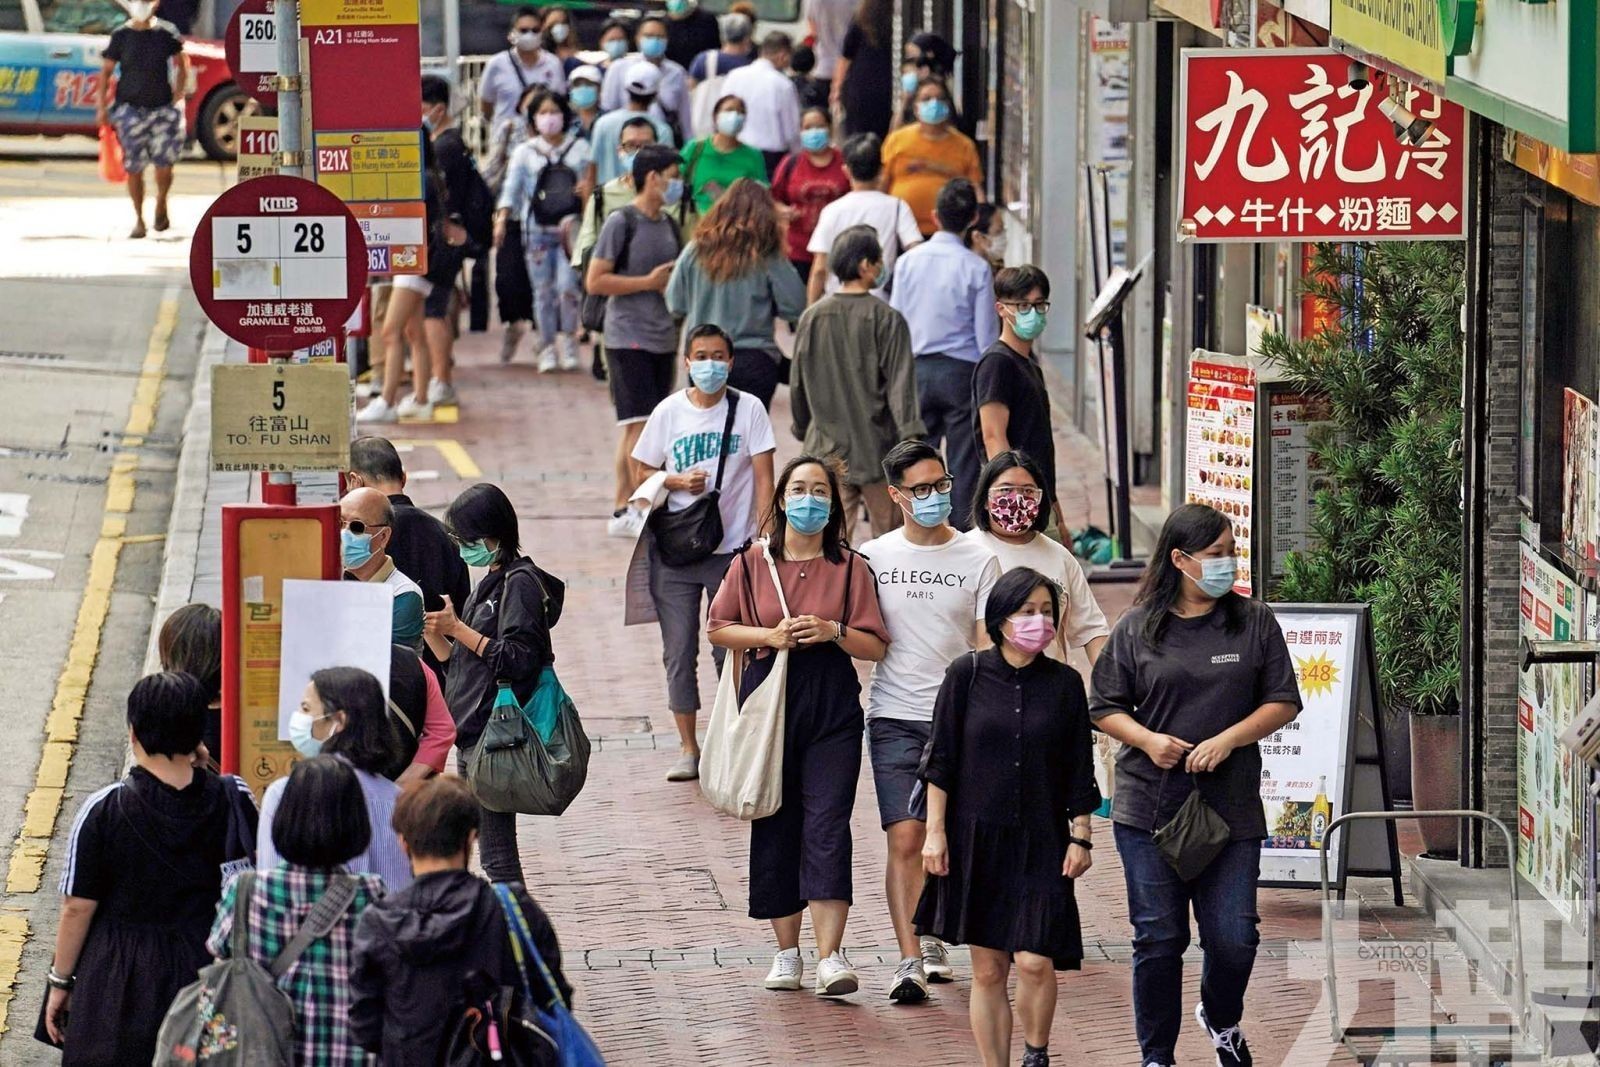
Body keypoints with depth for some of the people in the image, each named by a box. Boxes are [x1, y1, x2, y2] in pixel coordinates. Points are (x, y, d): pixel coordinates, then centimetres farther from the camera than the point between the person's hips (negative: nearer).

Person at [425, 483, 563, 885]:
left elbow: (518, 658, -19)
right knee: (486, 849, 10)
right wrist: (435, 633, 4)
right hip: (472, 733, 10)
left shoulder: (519, 583, -11)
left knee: (496, 855, -11)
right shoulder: (492, 583, 19)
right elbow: (459, 662, 20)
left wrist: (459, 629, -16)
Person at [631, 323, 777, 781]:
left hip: (731, 548, -2)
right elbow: (643, 473, 11)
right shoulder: (670, 411, 3)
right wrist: (678, 481, -10)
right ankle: (688, 748, 13)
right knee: (679, 652, 3)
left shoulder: (748, 410, -1)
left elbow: (764, 477, -4)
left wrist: (763, 534, -14)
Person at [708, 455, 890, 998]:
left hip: (833, 706, -2)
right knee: (775, 826, 4)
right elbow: (719, 628, 8)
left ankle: (830, 955, -17)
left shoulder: (850, 567, 4)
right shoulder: (752, 563, 7)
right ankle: (787, 951, 16)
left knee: (827, 822, -11)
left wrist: (833, 631, -15)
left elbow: (875, 646, 3)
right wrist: (770, 635, -8)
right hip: (768, 698, 2)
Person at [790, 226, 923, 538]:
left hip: (826, 451, 3)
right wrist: (912, 438, -14)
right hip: (877, 451, -3)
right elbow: (901, 385, -13)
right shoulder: (887, 319, -10)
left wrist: (803, 430, 25)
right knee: (888, 536, 9)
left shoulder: (812, 318, 1)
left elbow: (798, 384, 10)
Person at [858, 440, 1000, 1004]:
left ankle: (931, 936, 26)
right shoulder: (873, 557, 6)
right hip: (894, 717, 0)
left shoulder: (978, 561, 3)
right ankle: (910, 960, -13)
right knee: (905, 838, -10)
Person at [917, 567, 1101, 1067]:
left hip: (1041, 842, 0)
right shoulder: (968, 675, -1)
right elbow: (942, 761, 2)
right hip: (976, 838, 0)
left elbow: (1080, 772, 7)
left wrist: (1081, 837, 5)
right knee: (987, 969, 3)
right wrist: (936, 832, -1)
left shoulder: (1064, 684, 2)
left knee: (1035, 961, -11)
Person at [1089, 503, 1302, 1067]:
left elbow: (1283, 702, 5)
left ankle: (1221, 1018, 31)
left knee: (1234, 937, -1)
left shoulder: (1255, 623, 5)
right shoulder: (1137, 629, 3)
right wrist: (1147, 740, -11)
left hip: (1232, 807, 1)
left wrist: (1227, 740, -9)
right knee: (1158, 938, 1)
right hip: (1150, 806, -1)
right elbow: (1105, 706, 7)